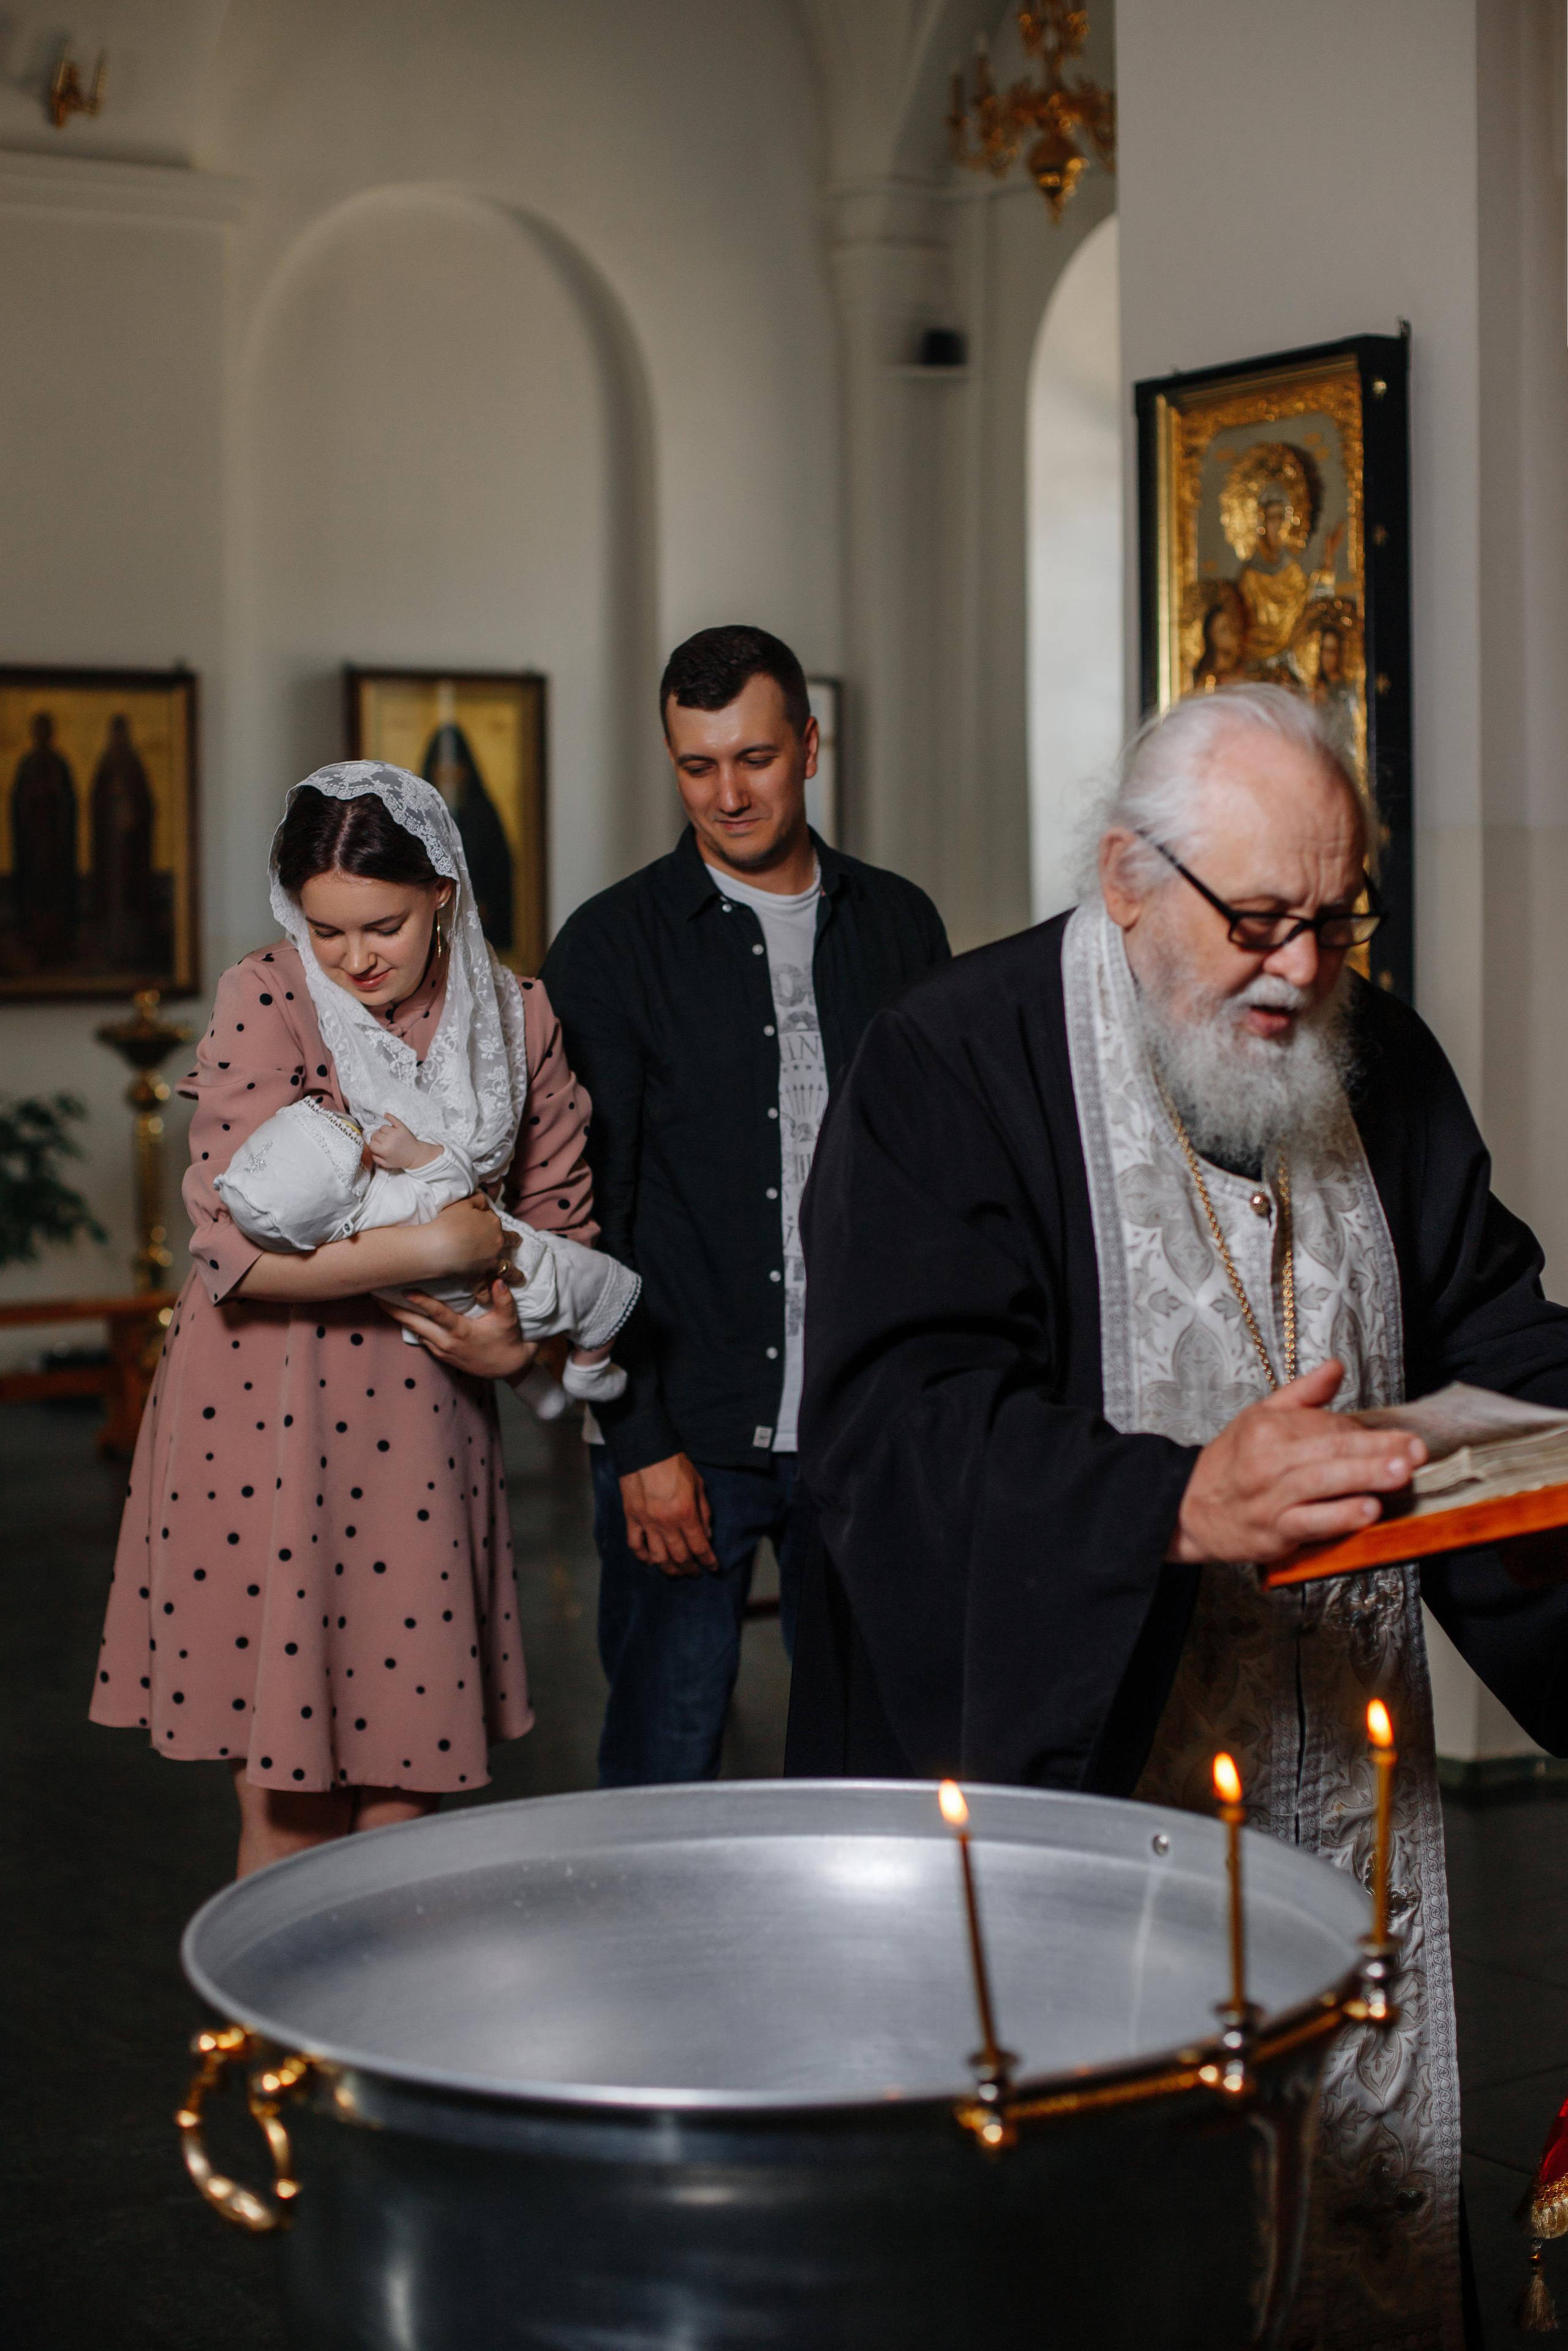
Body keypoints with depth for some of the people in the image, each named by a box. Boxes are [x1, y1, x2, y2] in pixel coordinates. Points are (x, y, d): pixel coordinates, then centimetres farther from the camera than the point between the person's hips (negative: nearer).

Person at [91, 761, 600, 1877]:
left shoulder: (517, 1018, 3)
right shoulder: (266, 1002, -8)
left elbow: (561, 1215, 15)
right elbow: (239, 1244, -19)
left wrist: (518, 1339, -4)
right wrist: (444, 1243, -15)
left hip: (423, 1424, 3)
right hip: (264, 1418, -3)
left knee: (404, 1800, 7)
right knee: (285, 1805, 3)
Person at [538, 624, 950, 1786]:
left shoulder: (899, 924, 8)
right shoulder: (613, 944, -1)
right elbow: (586, 1210, -3)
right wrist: (641, 1441, -9)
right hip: (684, 1431, -2)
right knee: (663, 1774, 3)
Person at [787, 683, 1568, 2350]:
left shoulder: (1378, 1061, 8)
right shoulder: (954, 1065, -12)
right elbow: (895, 1415, -23)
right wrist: (1175, 1507, -37)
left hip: (1339, 1812, 6)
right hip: (1054, 1774, -5)